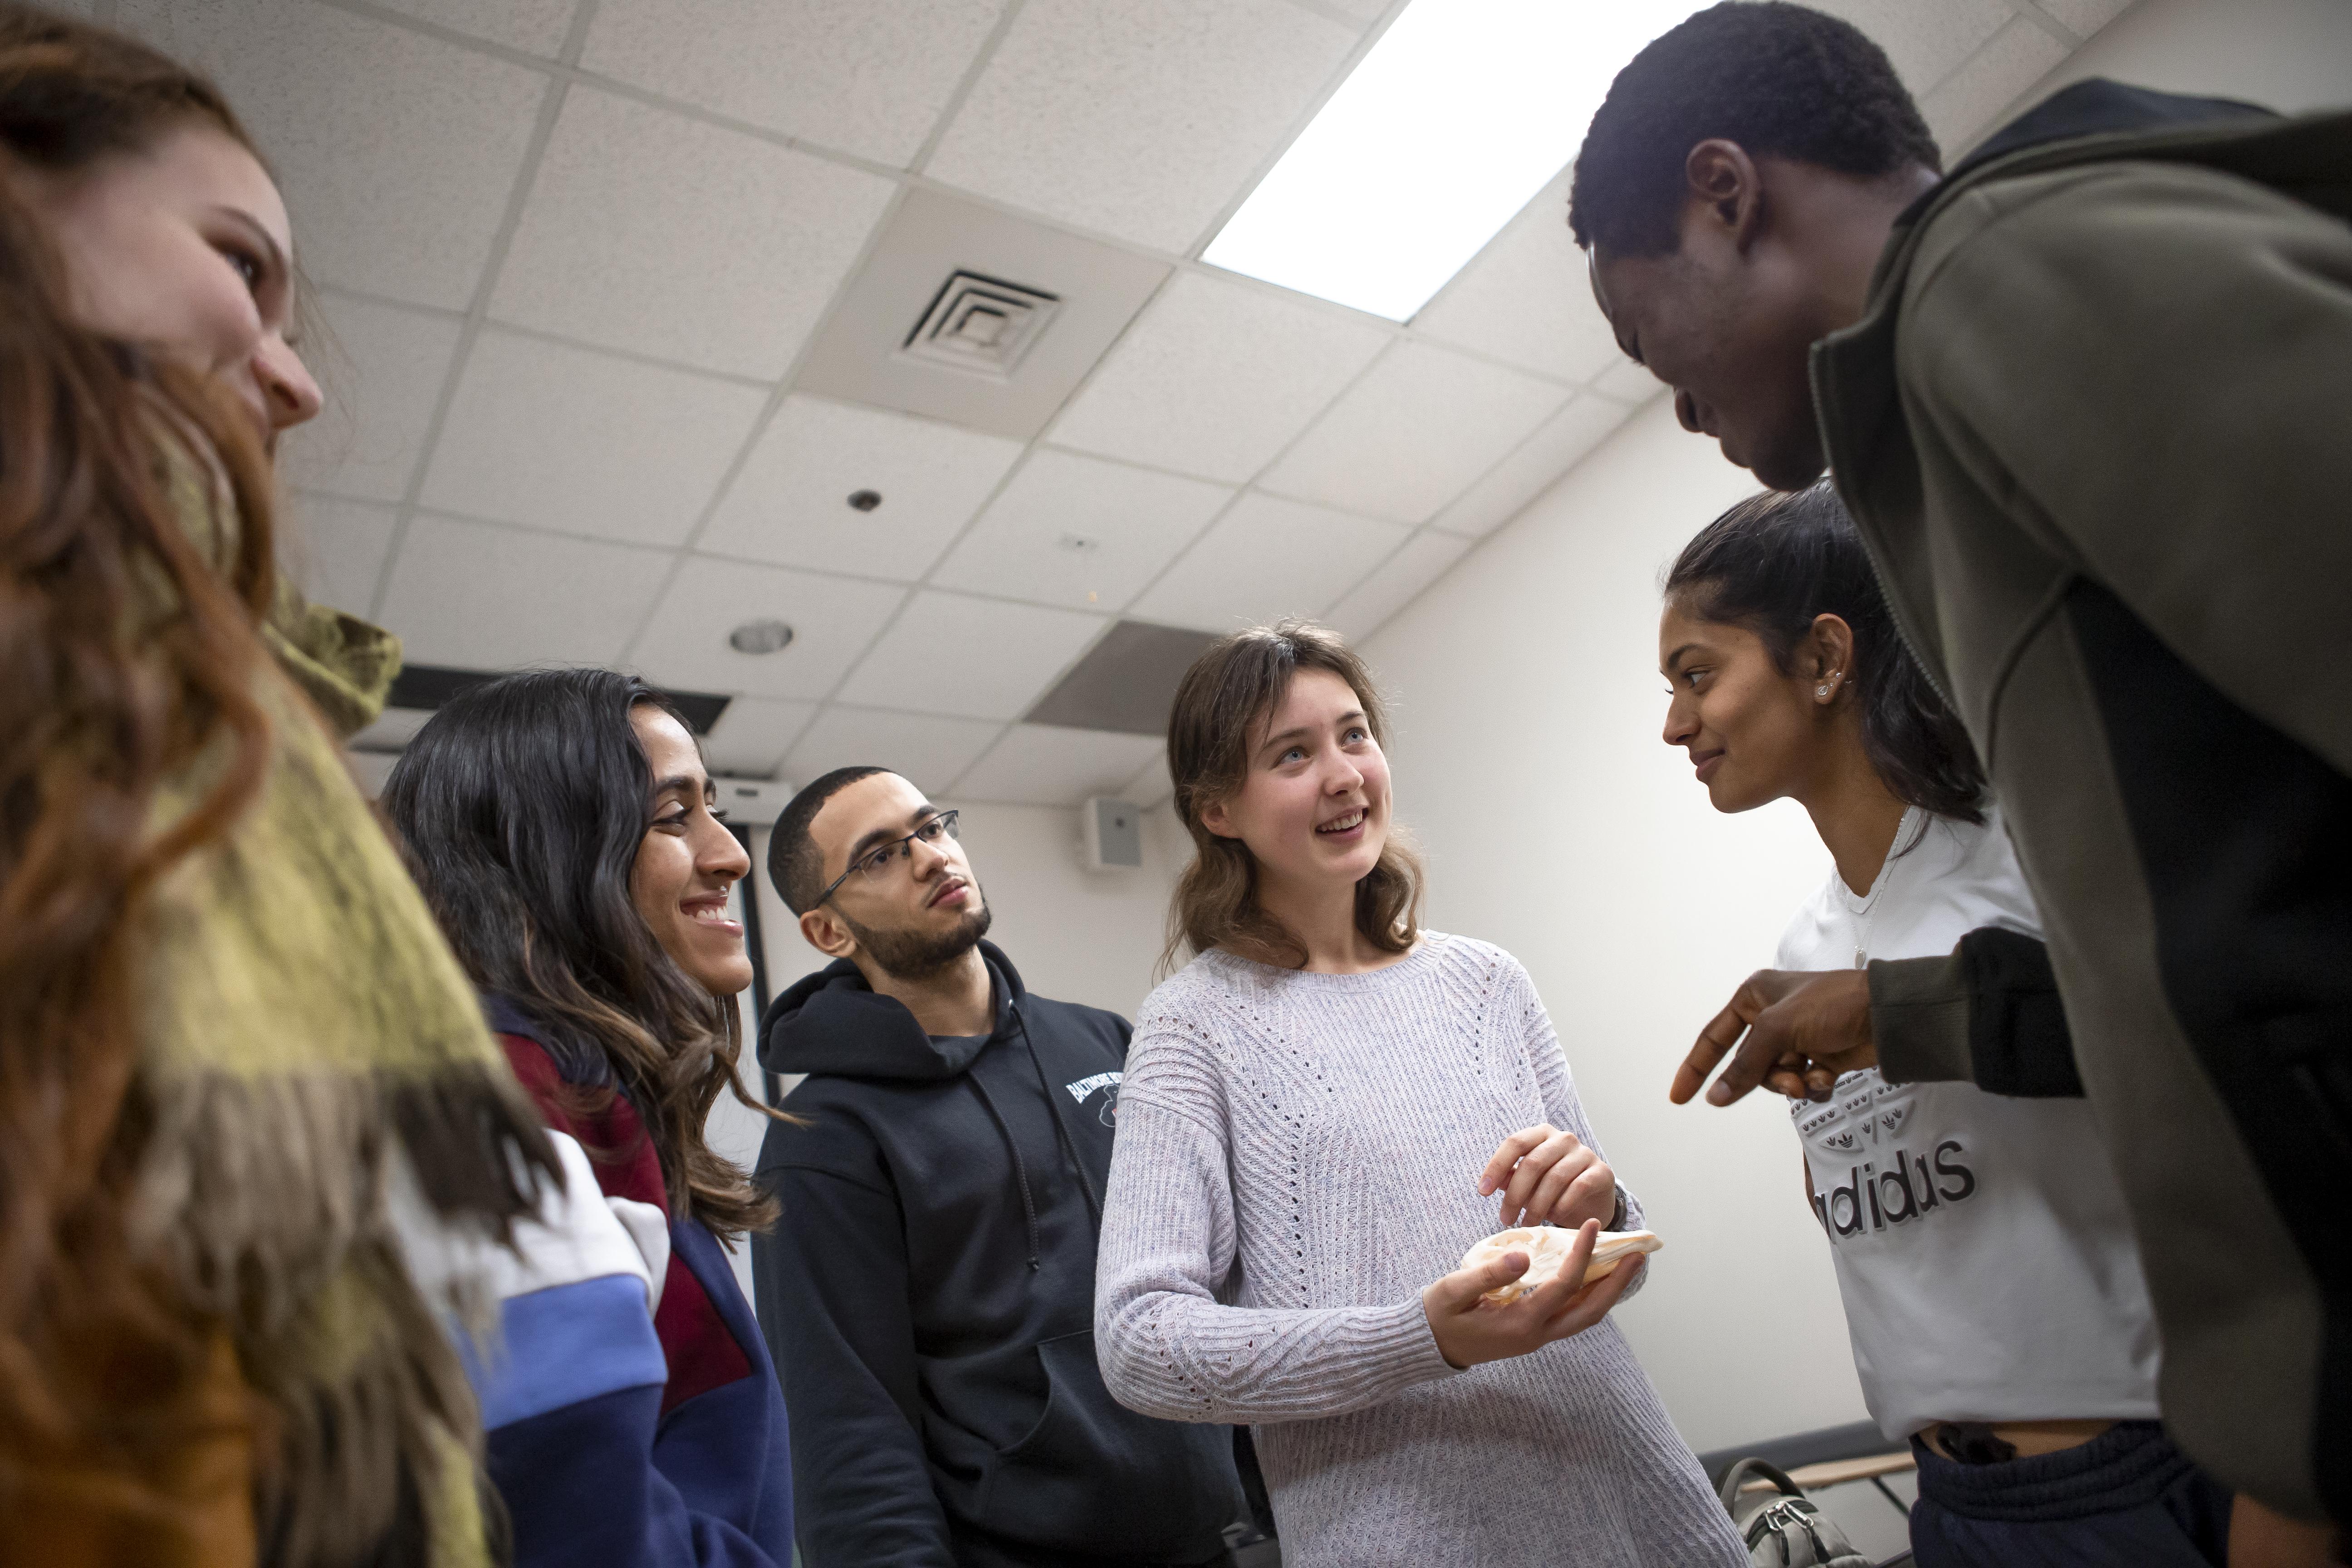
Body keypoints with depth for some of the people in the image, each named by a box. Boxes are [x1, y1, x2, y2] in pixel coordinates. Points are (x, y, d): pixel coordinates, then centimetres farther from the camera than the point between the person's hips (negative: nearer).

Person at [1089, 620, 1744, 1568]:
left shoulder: (1485, 981, 3)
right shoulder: (1199, 1021, -9)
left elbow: (1610, 1270, 10)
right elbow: (1138, 1342, -15)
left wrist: (1597, 1210, -13)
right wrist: (1428, 1339, -24)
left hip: (1626, 1485, 4)